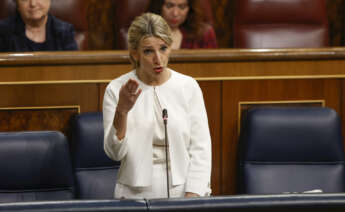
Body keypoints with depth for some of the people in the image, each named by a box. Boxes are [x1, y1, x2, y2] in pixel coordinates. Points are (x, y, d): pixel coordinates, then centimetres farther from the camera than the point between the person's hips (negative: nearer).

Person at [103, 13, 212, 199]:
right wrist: (122, 111, -18)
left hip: (181, 192, 1)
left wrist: (192, 197, -8)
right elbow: (115, 153, -3)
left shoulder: (188, 86, 6)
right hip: (136, 195, -1)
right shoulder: (116, 89, 1)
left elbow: (200, 148, 3)